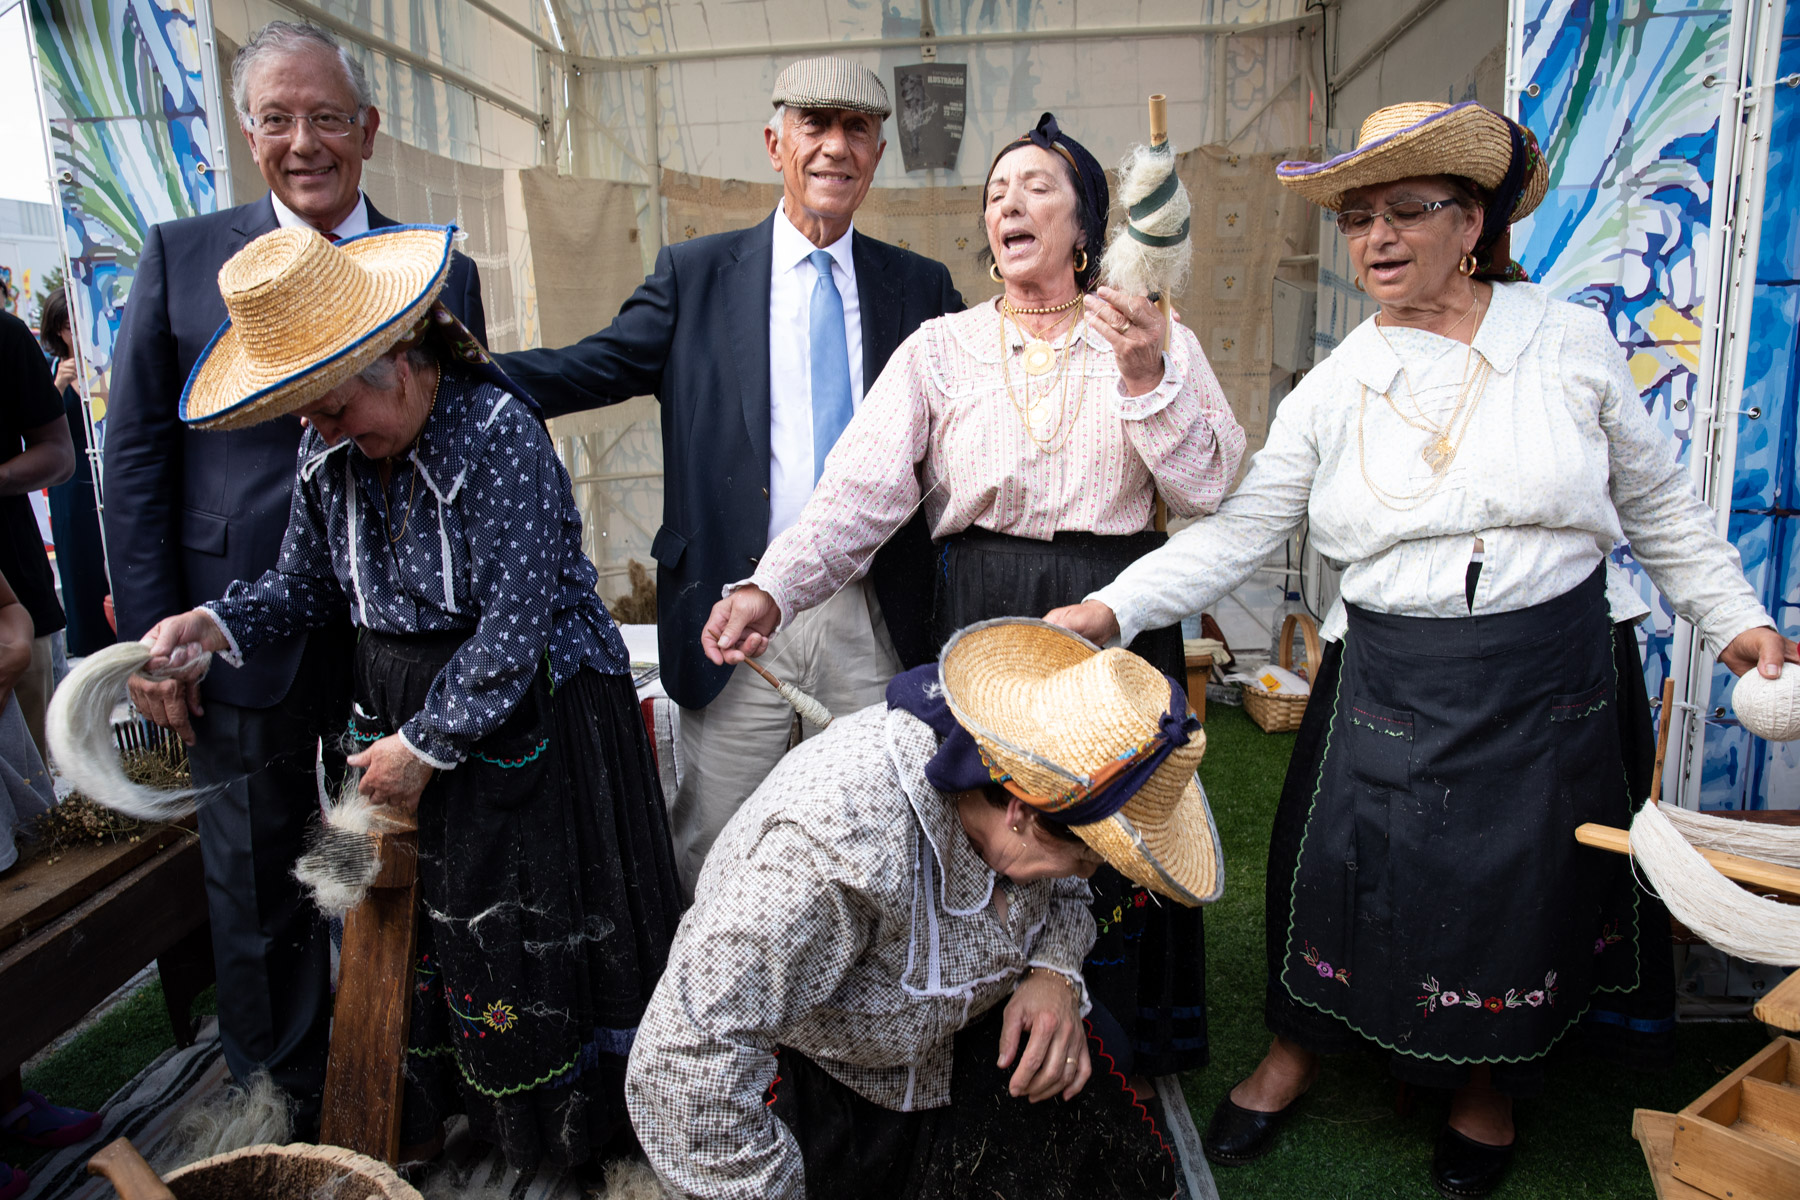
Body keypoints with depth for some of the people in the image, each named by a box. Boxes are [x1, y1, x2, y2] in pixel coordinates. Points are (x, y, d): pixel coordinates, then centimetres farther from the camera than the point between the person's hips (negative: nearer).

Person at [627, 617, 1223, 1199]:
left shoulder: (1022, 768, -17)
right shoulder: (833, 844, -41)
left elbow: (1063, 895, 4)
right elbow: (687, 1069, -38)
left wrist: (1056, 973, -17)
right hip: (815, 1075, -4)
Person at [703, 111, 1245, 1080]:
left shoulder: (1156, 341, 6)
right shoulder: (940, 348, 5)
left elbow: (1212, 494, -1)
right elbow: (862, 488, -8)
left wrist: (1148, 382, -15)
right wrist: (771, 588, -23)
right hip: (980, 624, 0)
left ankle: (1120, 1033, 34)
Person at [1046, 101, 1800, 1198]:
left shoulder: (1572, 343, -1)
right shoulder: (1335, 390, -1)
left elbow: (1658, 502, 9)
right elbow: (1236, 531, -4)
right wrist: (1113, 608, -14)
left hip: (1552, 686, 1)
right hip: (1389, 688, 0)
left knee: (1524, 892, 13)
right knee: (1345, 872, 9)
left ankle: (1491, 1086, 43)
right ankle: (1296, 1052, 39)